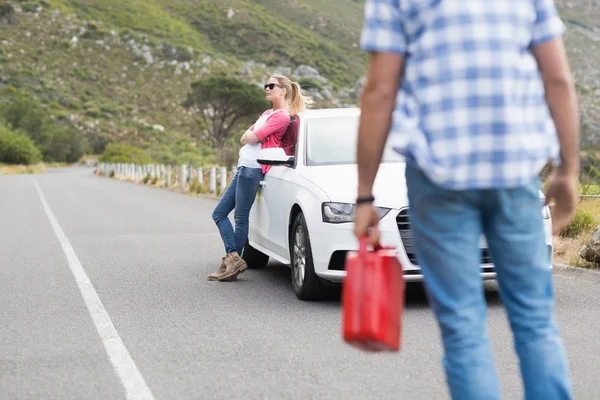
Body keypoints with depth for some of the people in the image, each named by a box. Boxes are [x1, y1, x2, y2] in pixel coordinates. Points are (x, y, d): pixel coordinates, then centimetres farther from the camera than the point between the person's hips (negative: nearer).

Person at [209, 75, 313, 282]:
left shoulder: (282, 116, -10)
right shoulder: (268, 113, 20)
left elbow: (252, 138, -13)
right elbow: (244, 139, 19)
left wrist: (250, 134, 7)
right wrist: (250, 136, 0)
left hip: (252, 169, -10)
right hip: (243, 168, 10)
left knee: (241, 218, -7)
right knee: (219, 213, 5)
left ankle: (232, 261, -2)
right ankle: (233, 259, 0)